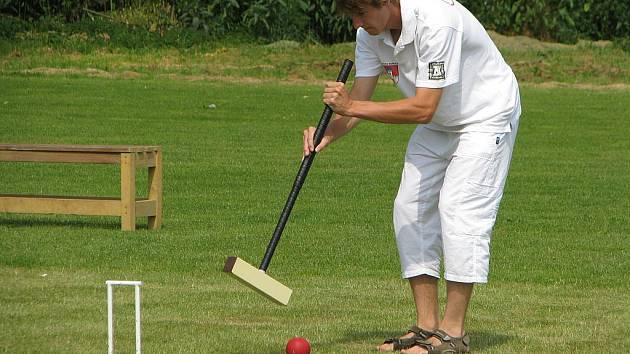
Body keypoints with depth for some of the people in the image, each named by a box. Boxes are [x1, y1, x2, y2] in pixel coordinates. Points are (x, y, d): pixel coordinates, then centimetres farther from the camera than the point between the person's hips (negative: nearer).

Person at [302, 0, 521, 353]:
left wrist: (352, 106, -38)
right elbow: (358, 102, -9)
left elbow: (423, 109, -37)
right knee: (410, 208, 1)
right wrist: (328, 134, -30)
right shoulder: (371, 33, -11)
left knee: (459, 206, -17)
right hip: (438, 125, 8)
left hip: (487, 116, -8)